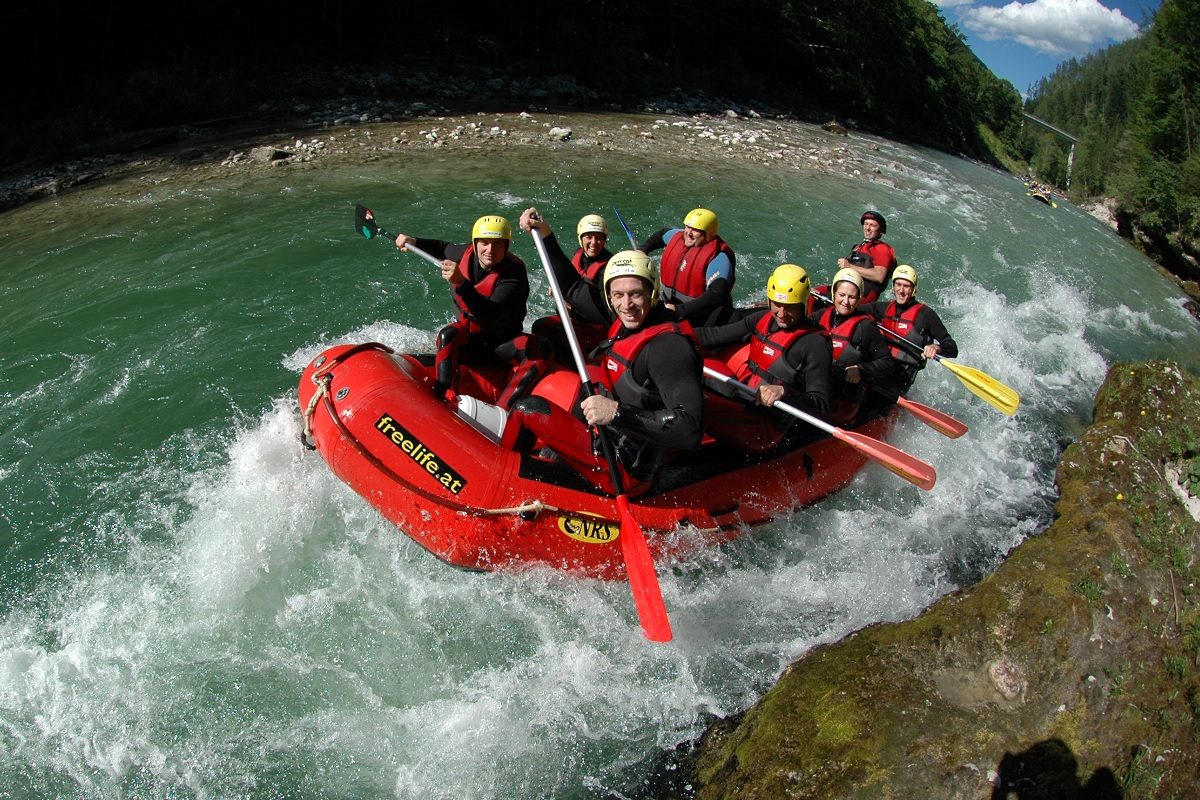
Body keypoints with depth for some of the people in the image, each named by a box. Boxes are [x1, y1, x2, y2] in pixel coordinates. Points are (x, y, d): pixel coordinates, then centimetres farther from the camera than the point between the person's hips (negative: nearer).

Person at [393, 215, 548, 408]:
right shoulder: (466, 254, -5)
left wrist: (461, 284, -48)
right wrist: (414, 242, 14)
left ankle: (501, 412, -44)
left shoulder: (513, 272, -22)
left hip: (502, 347, -4)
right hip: (468, 342, 4)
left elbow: (492, 315, -38)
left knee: (539, 348, -33)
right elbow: (444, 248, 22)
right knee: (447, 336, -30)